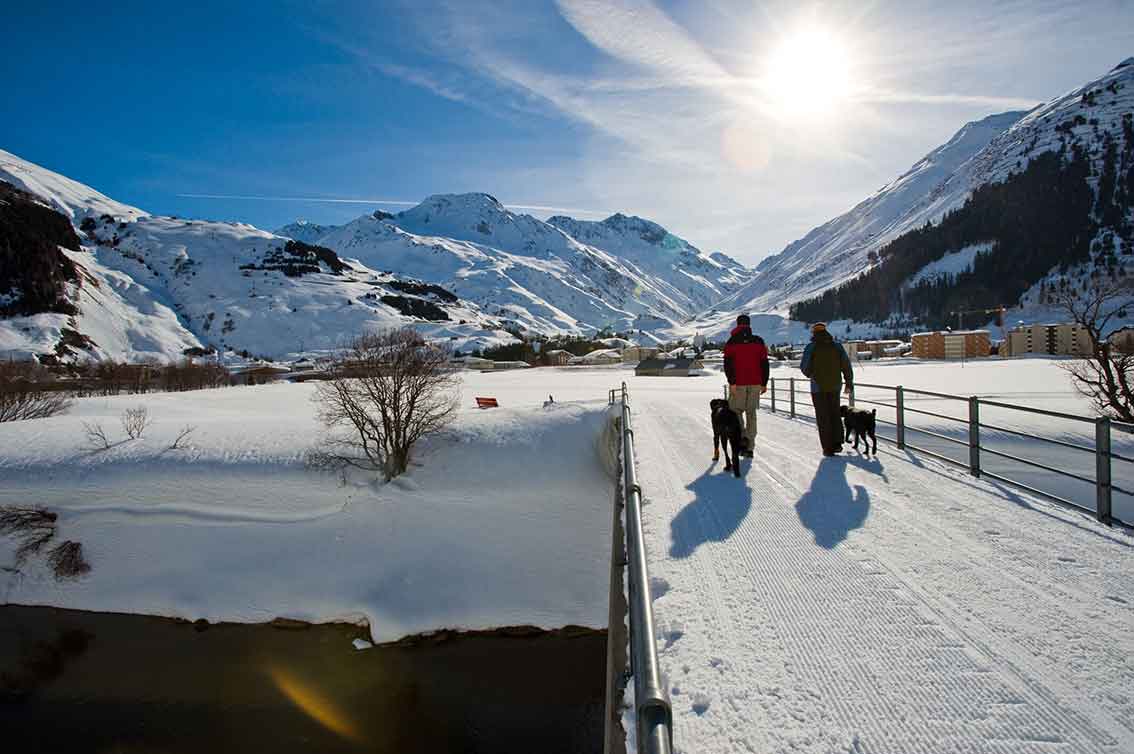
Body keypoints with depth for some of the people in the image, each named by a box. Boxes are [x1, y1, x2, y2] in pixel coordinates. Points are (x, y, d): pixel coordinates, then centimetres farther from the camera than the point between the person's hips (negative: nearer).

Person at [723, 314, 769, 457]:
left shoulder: (732, 342, -2)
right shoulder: (759, 342, 7)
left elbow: (728, 364, -10)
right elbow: (764, 363, 7)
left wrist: (732, 382, -11)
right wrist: (764, 383, 10)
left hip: (738, 383, -3)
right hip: (755, 383, 3)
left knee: (736, 411, 8)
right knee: (751, 414, 8)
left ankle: (743, 437, -15)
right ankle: (750, 447, 9)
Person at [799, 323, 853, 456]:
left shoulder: (811, 347, -7)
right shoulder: (837, 346, 3)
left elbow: (805, 368, -7)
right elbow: (846, 365, 3)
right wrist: (849, 383, 11)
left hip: (818, 387, -3)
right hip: (835, 386, 3)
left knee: (823, 417, 2)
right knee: (835, 414, 18)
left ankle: (828, 448, 1)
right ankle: (837, 443, 16)